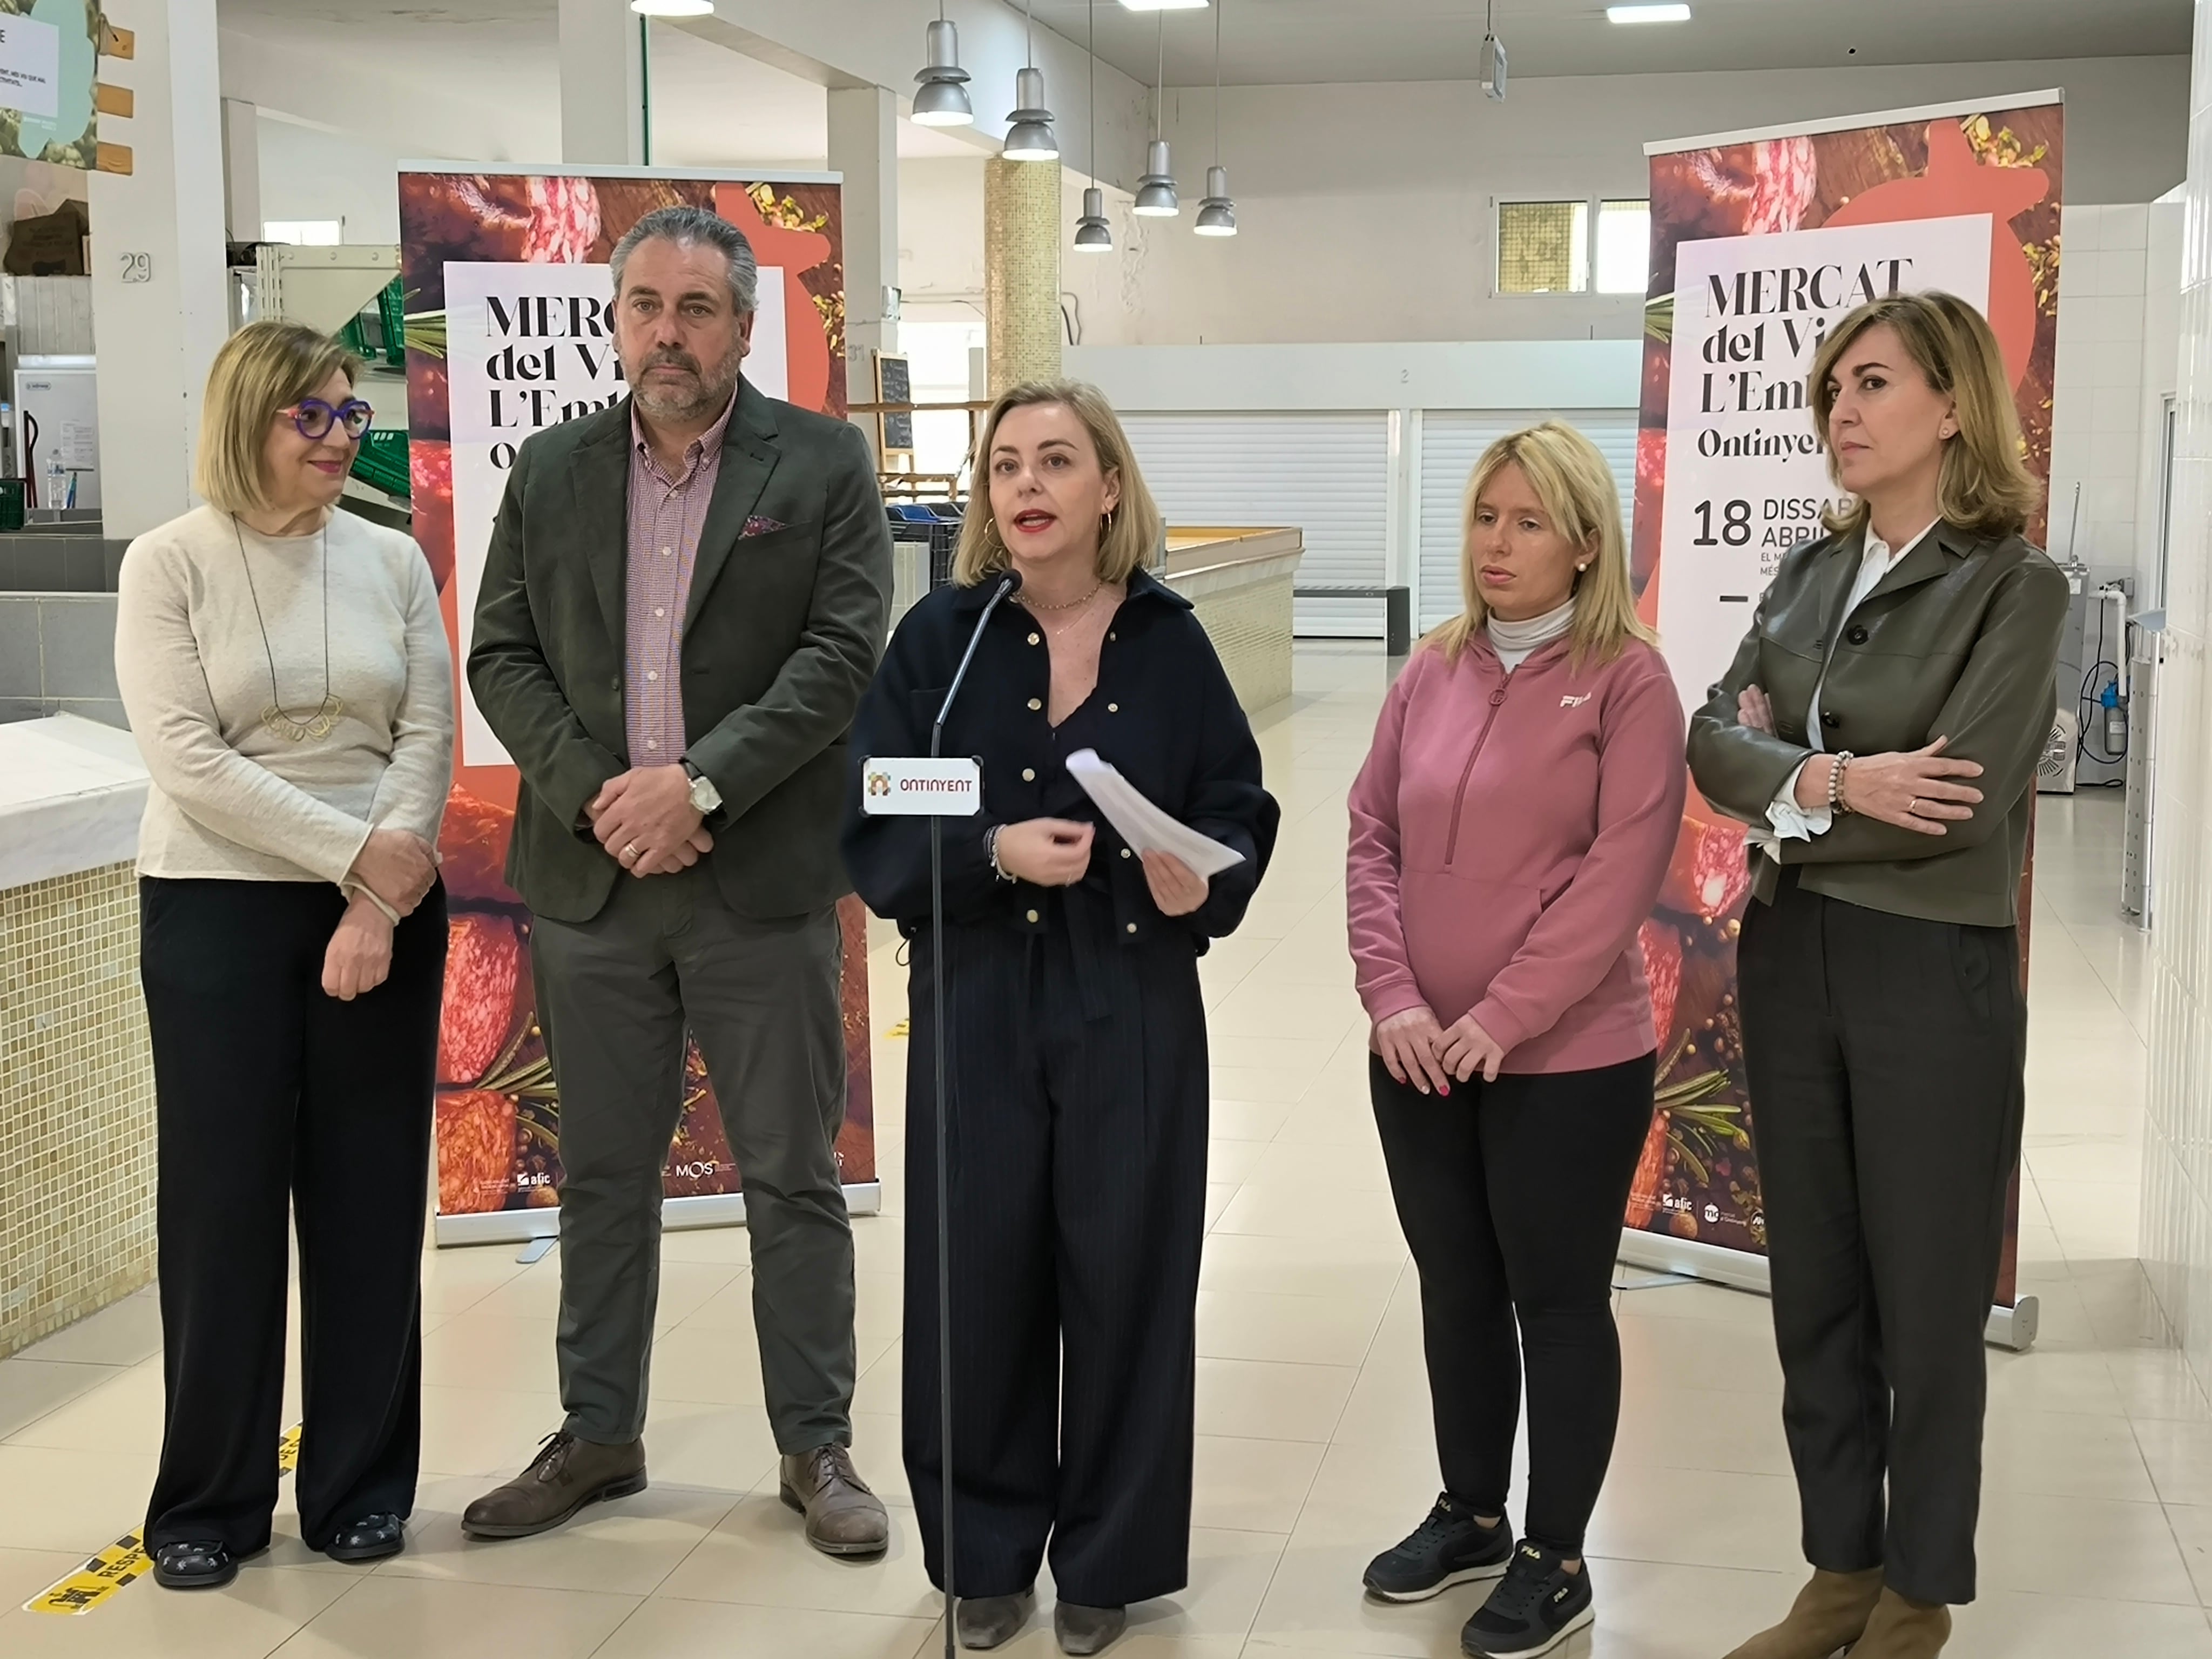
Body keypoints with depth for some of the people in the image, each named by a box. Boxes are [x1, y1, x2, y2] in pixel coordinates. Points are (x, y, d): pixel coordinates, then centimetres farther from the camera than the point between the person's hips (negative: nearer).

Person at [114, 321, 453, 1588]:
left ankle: (362, 1484, 19)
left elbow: (428, 738, 1)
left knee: (369, 1198, 6)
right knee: (224, 1199, 3)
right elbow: (187, 759, -11)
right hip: (221, 913, -2)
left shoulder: (393, 561, 5)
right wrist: (357, 850, -16)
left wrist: (377, 905, -11)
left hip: (385, 908, 2)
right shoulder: (170, 565, -3)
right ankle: (212, 1499, 16)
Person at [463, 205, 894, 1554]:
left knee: (795, 1178, 6)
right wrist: (597, 797, -10)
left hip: (763, 882, -3)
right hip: (591, 881, 3)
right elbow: (503, 656, 5)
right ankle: (600, 1436, 27)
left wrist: (699, 782, -17)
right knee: (603, 1174, 13)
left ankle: (817, 1446, 19)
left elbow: (844, 654, -9)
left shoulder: (823, 465, -1)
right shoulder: (552, 471, 9)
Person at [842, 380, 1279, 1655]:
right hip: (978, 1000, 0)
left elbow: (1240, 810, 6)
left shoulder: (1170, 643, 1)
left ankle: (1110, 1557, 22)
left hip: (1134, 1005, 0)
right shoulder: (941, 638, -1)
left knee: (1125, 1274, 5)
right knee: (979, 1276, 4)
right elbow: (875, 830, -4)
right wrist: (995, 852, -20)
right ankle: (988, 1550, 23)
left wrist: (1203, 877, -15)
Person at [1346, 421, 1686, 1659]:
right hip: (1421, 1058, 5)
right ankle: (1472, 1514, 34)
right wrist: (1394, 998, -7)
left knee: (1559, 1302, 6)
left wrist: (1500, 1020, -17)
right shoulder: (1434, 671, 6)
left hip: (1567, 1061, -5)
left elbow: (1621, 873, -15)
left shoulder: (1628, 679, -9)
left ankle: (1557, 1560, 20)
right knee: (1456, 1290, 17)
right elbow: (1374, 838, 6)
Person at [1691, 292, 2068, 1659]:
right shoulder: (1811, 572, 9)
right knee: (1813, 1291, 14)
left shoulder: (2014, 584, -9)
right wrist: (1835, 778, -20)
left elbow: (1962, 799, -20)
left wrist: (1785, 790, -9)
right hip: (1789, 959, 6)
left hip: (1934, 971, -6)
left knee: (1927, 1304, 7)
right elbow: (1716, 742, -2)